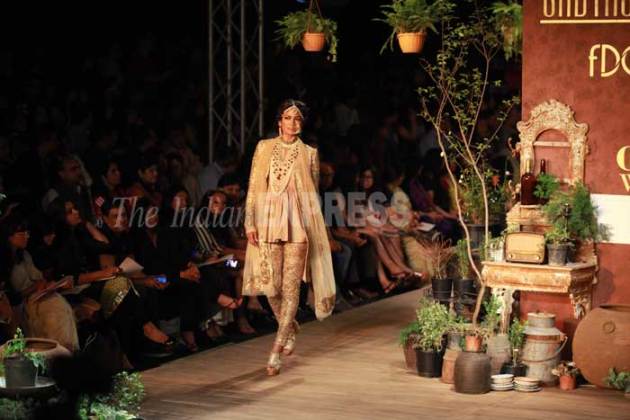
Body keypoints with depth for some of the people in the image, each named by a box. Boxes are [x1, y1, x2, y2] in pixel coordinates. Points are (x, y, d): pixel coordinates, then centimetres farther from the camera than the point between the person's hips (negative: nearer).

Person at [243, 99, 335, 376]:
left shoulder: (309, 154, 7)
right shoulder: (264, 148, 8)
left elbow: (313, 194, 12)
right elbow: (253, 189, 6)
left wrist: (310, 226, 10)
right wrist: (250, 222, -3)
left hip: (298, 225, -1)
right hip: (268, 222, 1)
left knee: (290, 286, -6)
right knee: (270, 285, 1)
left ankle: (276, 349, -4)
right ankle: (290, 328, 30)